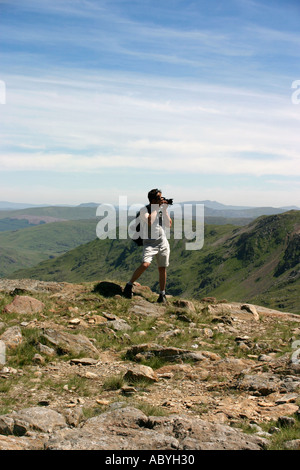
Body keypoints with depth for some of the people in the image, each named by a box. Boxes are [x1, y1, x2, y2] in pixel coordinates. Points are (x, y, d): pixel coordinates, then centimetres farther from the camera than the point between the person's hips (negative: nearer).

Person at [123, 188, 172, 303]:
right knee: (145, 264, -23)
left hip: (163, 242, 5)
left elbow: (169, 225, 3)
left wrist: (165, 210, -4)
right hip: (149, 243, -5)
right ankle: (129, 285, -4)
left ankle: (162, 295, 18)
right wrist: (157, 207, -16)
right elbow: (150, 221, -25)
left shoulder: (162, 209, 10)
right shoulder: (144, 210, -6)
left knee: (162, 268, 6)